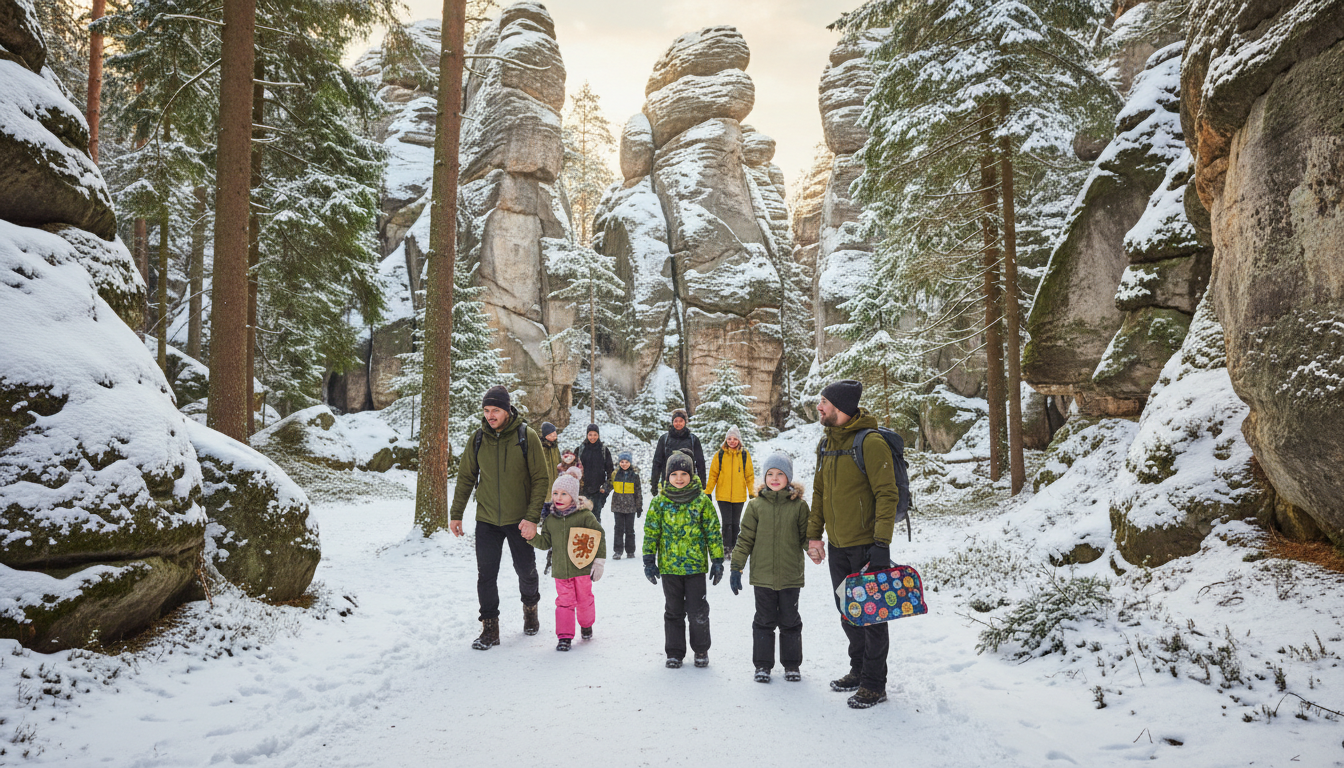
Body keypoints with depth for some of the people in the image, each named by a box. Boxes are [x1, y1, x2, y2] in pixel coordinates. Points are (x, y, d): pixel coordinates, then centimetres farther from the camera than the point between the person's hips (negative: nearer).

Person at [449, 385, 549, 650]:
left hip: (520, 520, -2)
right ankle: (490, 628, 11)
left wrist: (533, 518, -16)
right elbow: (466, 477, 8)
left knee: (526, 570, 12)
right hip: (487, 520, 2)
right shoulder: (478, 439, -2)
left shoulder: (527, 436, -10)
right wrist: (456, 514, 5)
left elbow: (540, 479, -9)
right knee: (486, 575, -1)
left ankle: (530, 608, 39)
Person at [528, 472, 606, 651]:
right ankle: (564, 636, 10)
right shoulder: (549, 518, 3)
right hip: (561, 569, 2)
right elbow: (545, 542, 9)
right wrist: (532, 537, -9)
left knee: (584, 599, 12)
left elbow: (599, 536, -5)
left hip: (582, 567, -2)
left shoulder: (584, 515, -9)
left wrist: (599, 561, -6)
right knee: (564, 602, 2)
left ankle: (586, 625, 37)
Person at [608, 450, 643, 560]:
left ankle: (630, 551, 15)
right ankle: (617, 551, 5)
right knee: (619, 529, 0)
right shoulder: (615, 474, 4)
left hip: (631, 506, -1)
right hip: (618, 506, 1)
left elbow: (639, 492, 4)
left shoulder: (635, 475, 0)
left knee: (630, 529, 6)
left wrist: (639, 507, 4)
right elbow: (610, 486, 16)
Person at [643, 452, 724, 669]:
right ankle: (674, 652, 23)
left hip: (696, 564, -1)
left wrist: (717, 561, -1)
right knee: (673, 611, 11)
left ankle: (701, 650, 23)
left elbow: (713, 532, 1)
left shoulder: (702, 501, -2)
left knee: (698, 610, 4)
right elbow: (651, 532, 4)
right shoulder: (660, 502, 1)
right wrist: (649, 561, 1)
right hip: (669, 565, 1)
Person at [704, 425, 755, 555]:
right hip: (723, 495, -1)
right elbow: (713, 475, 4)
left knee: (735, 523, 9)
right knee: (727, 522, -7)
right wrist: (707, 492, 2)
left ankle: (734, 547, 23)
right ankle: (726, 547, 2)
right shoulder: (720, 454, 0)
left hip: (739, 495, 1)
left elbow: (750, 475, 8)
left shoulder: (745, 454, 2)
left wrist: (752, 492, 4)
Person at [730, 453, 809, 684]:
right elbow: (745, 539, 3)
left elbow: (806, 537, 6)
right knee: (764, 621, 8)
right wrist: (736, 568, 1)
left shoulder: (798, 505, 0)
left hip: (790, 576, 0)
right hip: (762, 576, 0)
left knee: (790, 621, 10)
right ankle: (762, 664, 20)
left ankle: (792, 664, 25)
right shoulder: (756, 505, 1)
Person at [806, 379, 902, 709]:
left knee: (871, 615, 3)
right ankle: (858, 670, 33)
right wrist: (814, 534, 11)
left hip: (866, 546, -7)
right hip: (837, 546, 7)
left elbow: (887, 495, -18)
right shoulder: (828, 444, 9)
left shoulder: (870, 442, -16)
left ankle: (874, 684, 15)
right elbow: (819, 492, 15)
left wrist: (881, 543, -23)